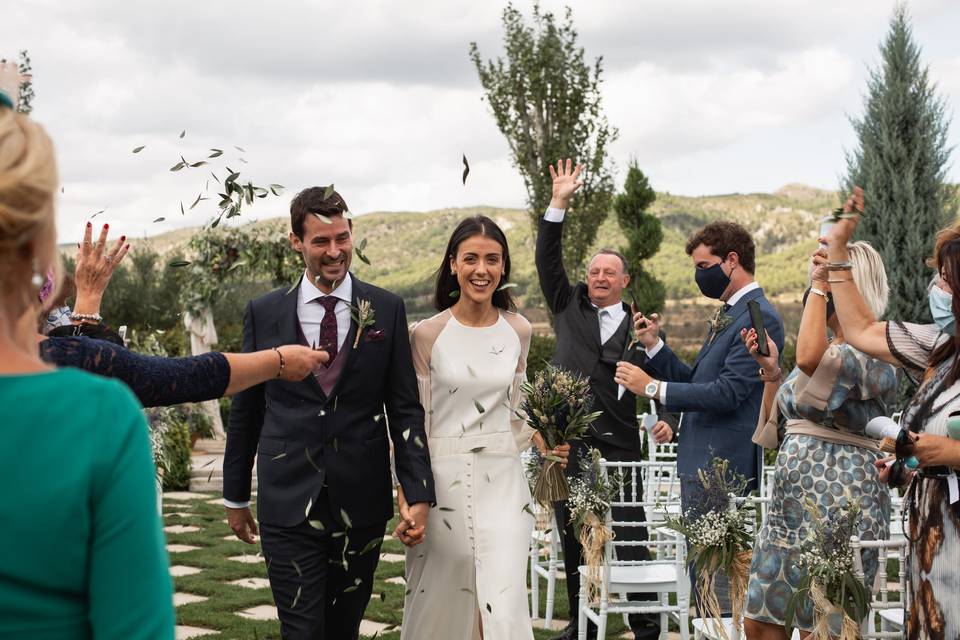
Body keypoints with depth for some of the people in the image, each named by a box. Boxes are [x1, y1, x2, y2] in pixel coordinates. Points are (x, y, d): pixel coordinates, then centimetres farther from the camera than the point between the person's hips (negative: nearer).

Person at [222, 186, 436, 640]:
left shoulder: (386, 310, 1)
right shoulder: (263, 313, 2)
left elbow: (405, 408, 1)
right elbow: (245, 409, 9)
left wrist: (418, 493, -7)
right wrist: (235, 496, 12)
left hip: (362, 502, 1)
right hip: (288, 503, -1)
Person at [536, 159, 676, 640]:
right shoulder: (569, 307, 11)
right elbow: (547, 259, 3)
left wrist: (666, 419, -15)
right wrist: (559, 203, -3)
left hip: (617, 447, -2)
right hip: (566, 442, 3)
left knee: (630, 538, -3)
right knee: (572, 539, 9)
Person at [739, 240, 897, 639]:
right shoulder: (827, 350, 19)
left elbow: (810, 359, -31)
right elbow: (776, 431, 20)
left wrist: (820, 286, -19)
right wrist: (770, 370, 8)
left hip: (837, 505, -9)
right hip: (792, 502, 9)